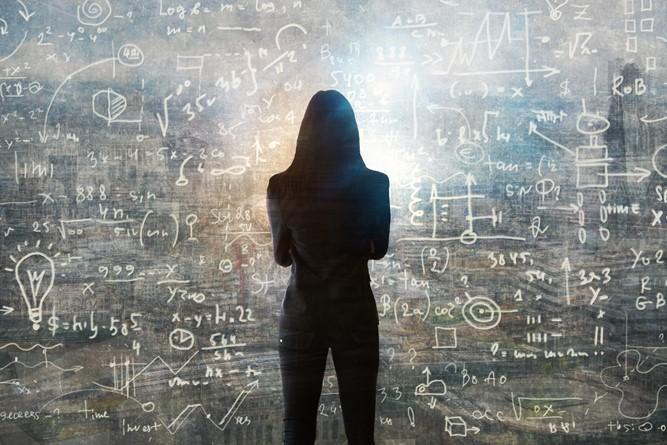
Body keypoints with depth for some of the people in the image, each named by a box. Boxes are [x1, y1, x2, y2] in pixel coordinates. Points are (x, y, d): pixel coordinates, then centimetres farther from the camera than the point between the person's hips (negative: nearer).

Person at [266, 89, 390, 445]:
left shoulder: (280, 187, -7)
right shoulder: (373, 184, -9)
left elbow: (281, 257, 5)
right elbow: (378, 250, 6)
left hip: (301, 314, 0)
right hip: (355, 313, 0)